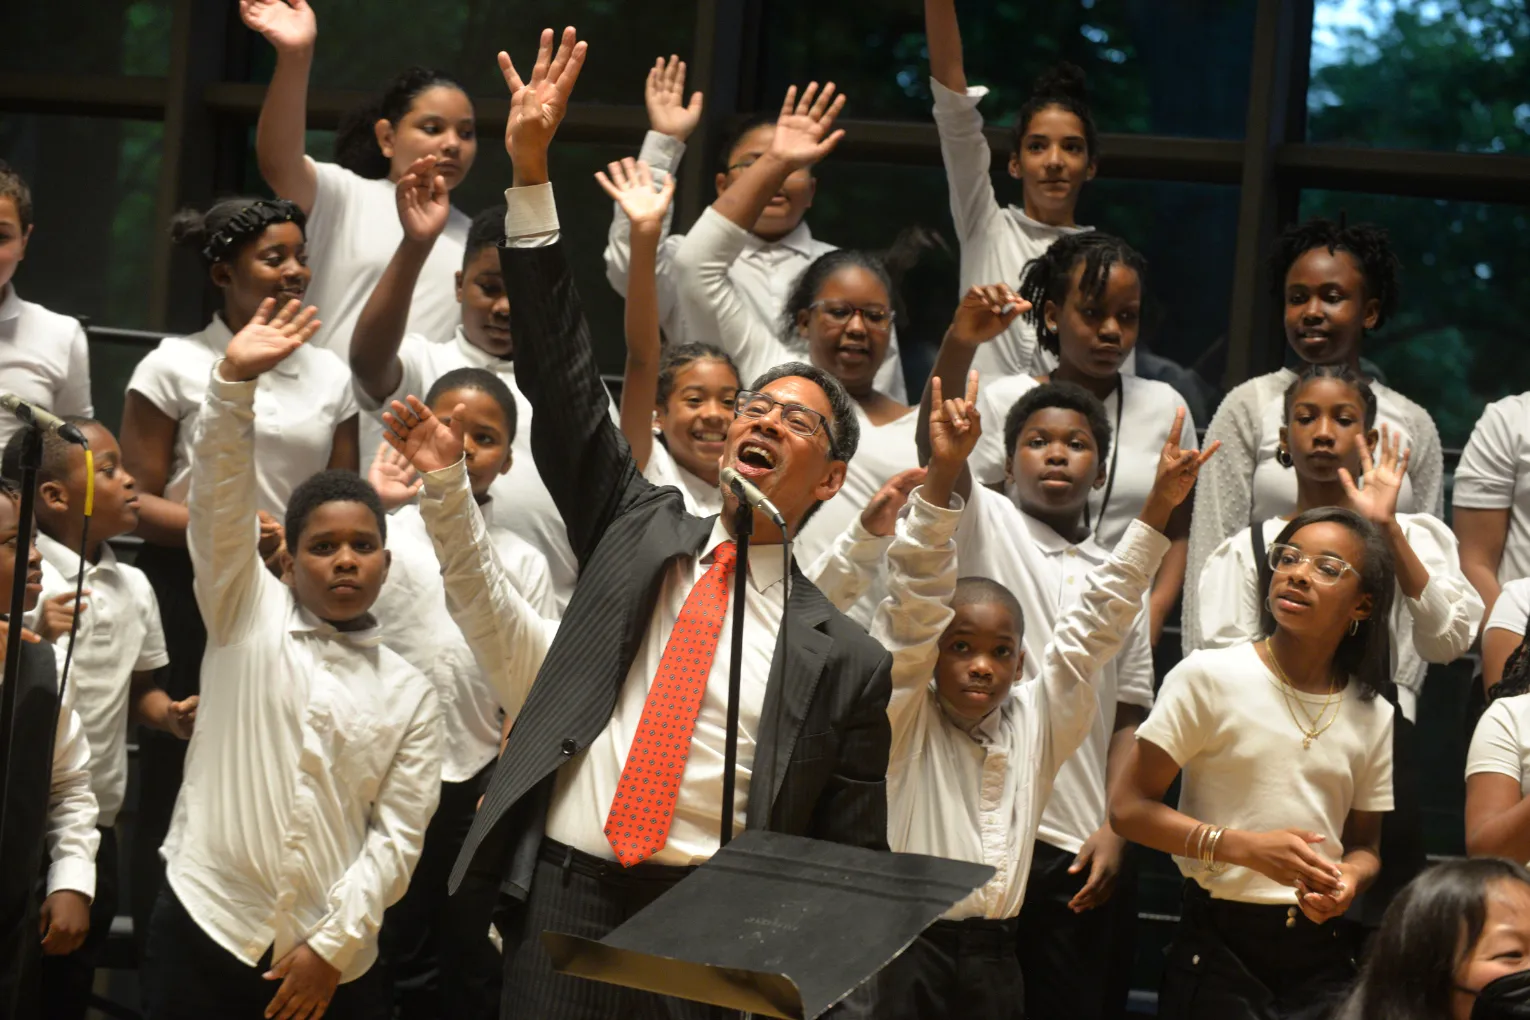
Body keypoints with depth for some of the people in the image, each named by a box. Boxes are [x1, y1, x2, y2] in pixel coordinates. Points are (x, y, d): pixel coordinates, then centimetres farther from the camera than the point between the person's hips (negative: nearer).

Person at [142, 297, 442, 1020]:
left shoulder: (409, 694, 8)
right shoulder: (248, 617, 5)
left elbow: (398, 833, 2)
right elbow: (217, 502, -9)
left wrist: (334, 943, -8)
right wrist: (234, 383, -22)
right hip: (205, 930, -1)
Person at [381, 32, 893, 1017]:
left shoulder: (845, 660, 7)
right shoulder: (642, 529, 13)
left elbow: (853, 868, 6)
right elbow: (564, 381, 6)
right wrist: (531, 169, -1)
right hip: (563, 895, 2)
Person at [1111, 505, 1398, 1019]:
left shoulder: (1372, 715, 6)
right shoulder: (1209, 677, -7)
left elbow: (1364, 845, 14)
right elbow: (1128, 808, -9)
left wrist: (1348, 881, -10)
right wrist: (1248, 848, -20)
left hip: (1323, 952, 4)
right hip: (1219, 945, -4)